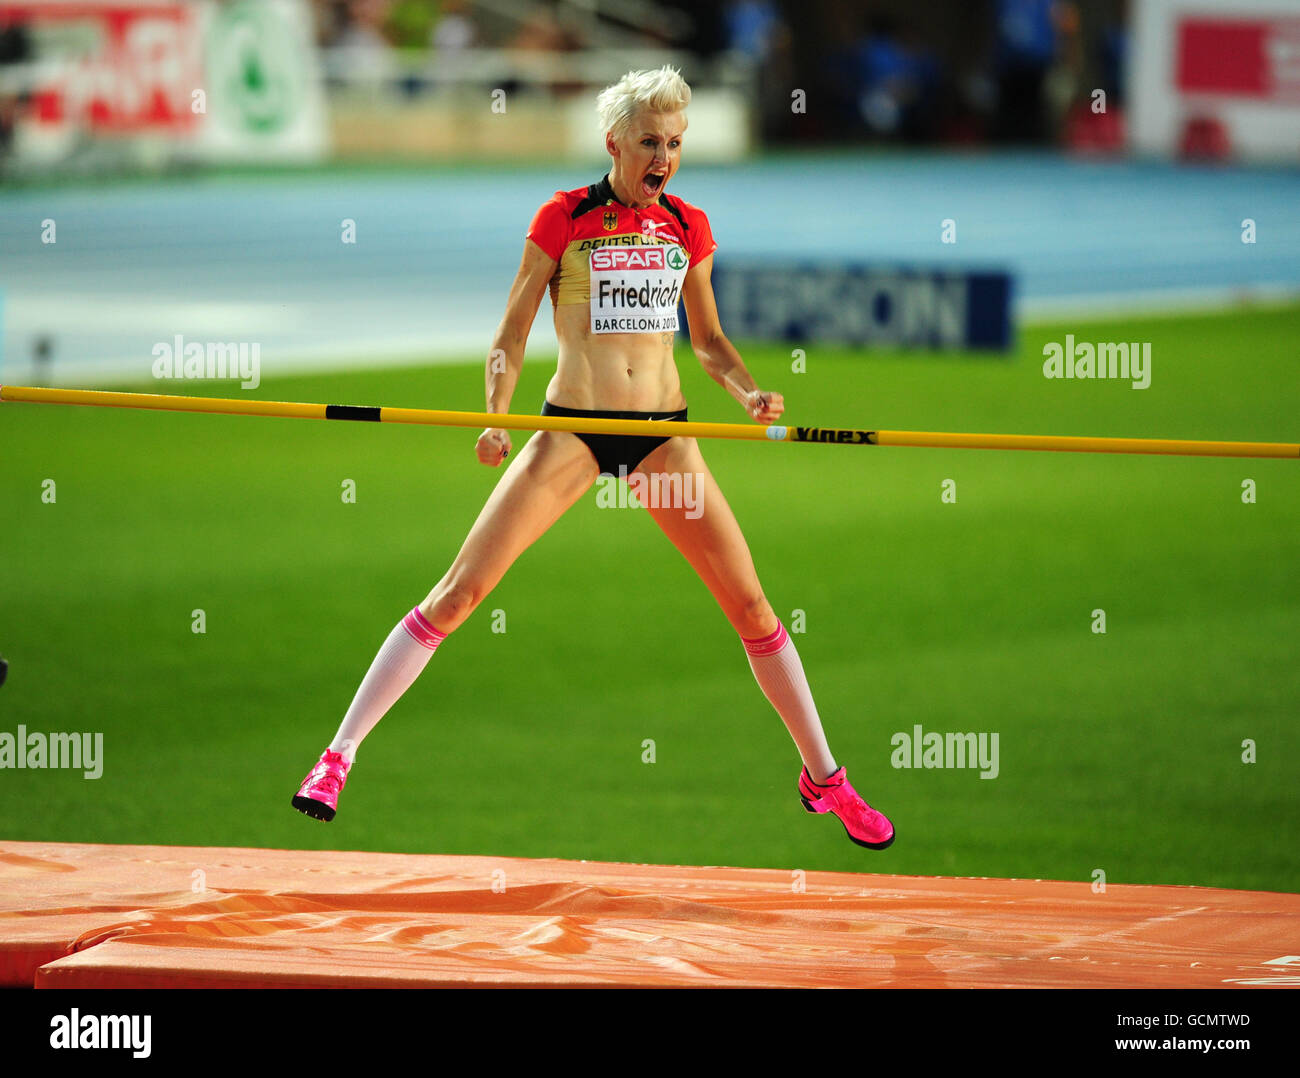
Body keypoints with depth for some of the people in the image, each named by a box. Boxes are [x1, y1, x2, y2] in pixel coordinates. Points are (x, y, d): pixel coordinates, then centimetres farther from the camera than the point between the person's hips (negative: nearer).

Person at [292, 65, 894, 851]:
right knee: (460, 592, -9)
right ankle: (340, 756, -5)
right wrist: (498, 418, -17)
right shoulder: (563, 219, -3)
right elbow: (512, 333, 0)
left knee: (751, 604, 1)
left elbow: (709, 341, 17)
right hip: (572, 430, -3)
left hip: (663, 431, 3)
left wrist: (748, 392, -3)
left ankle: (823, 776, 16)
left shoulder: (688, 227, 7)